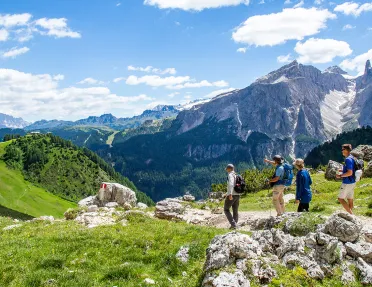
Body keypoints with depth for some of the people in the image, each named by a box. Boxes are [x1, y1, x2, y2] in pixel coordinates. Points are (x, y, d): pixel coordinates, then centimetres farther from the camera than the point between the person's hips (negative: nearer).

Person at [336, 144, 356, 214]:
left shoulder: (348, 159, -21)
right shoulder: (352, 158, 10)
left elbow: (350, 173, -27)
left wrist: (340, 176, -17)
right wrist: (343, 170, 15)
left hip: (347, 183, -10)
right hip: (352, 182, 10)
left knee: (341, 198, -1)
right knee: (350, 199, 14)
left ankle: (351, 214, -5)